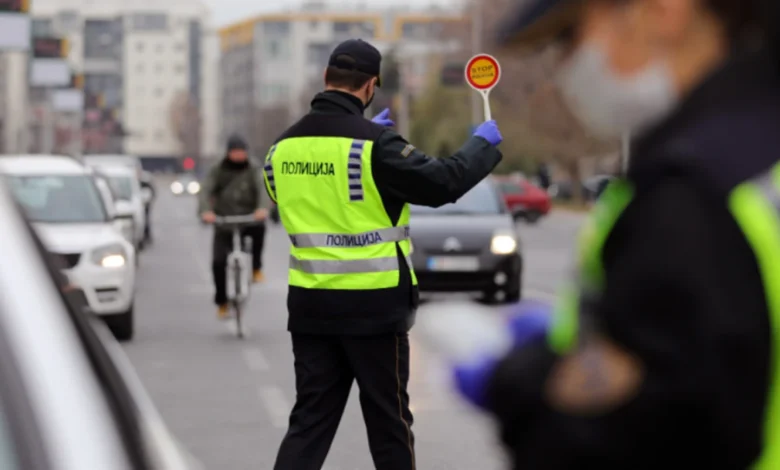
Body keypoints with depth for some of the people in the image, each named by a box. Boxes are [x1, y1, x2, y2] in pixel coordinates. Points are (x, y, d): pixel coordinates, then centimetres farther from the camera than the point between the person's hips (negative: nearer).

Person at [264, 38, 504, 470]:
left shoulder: (284, 146, 4)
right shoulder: (374, 144, -16)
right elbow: (443, 183, -16)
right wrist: (483, 144, 2)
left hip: (310, 304, 5)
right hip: (372, 305, -5)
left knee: (310, 421, 9)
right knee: (388, 419, 10)